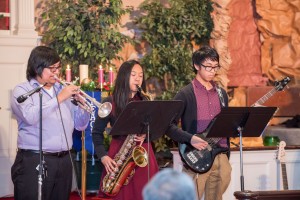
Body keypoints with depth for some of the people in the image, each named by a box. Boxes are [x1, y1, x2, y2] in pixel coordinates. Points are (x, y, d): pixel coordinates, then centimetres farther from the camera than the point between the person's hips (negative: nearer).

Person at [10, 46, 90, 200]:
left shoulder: (63, 90, 18)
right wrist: (59, 98, -16)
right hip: (34, 161, -5)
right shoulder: (22, 90, 2)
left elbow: (80, 125, 17)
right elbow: (30, 116, -19)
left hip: (63, 161, 5)